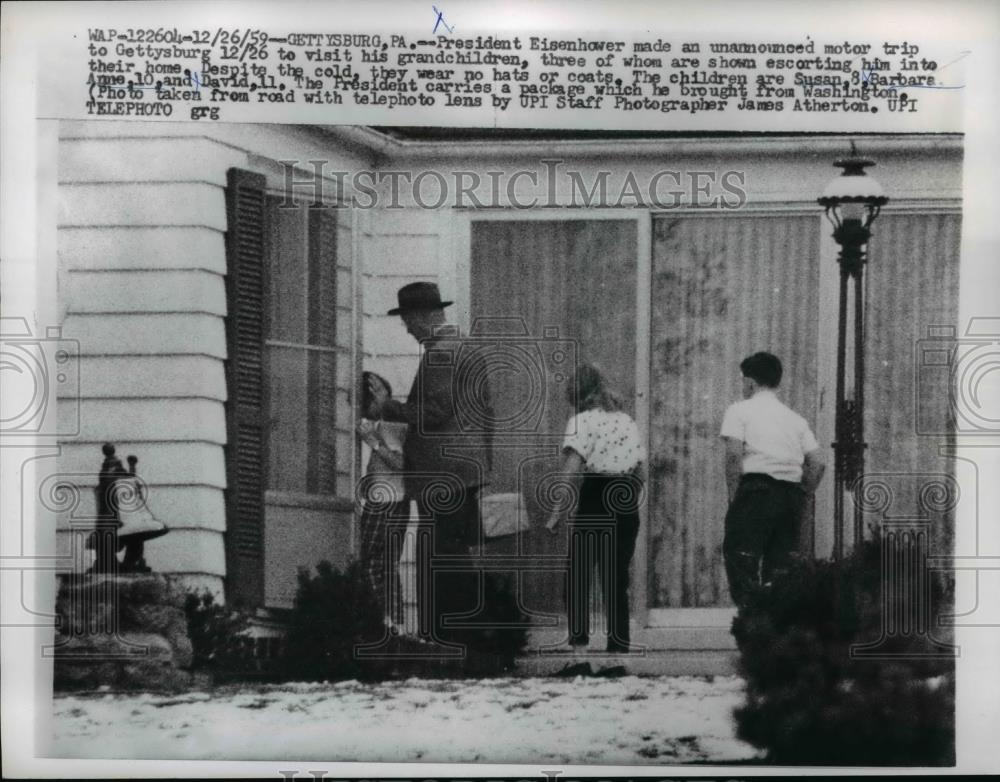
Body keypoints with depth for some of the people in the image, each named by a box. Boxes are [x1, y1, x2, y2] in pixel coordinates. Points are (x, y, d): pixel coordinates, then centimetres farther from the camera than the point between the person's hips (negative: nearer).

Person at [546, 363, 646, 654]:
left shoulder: (582, 421, -6)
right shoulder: (628, 421, 12)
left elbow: (571, 472, -16)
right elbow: (642, 471, 11)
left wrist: (557, 512, -14)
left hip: (593, 502, -5)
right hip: (625, 508, 5)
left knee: (578, 576, 7)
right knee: (617, 579, 11)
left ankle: (578, 639, 1)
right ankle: (619, 644, 9)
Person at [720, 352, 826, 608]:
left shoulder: (740, 410, 6)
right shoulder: (795, 418, 21)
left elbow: (734, 454, -10)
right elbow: (818, 465, 11)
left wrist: (734, 497, -5)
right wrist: (798, 497, 17)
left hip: (756, 490, -5)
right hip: (791, 495, 5)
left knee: (742, 567, -6)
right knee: (780, 570, 9)